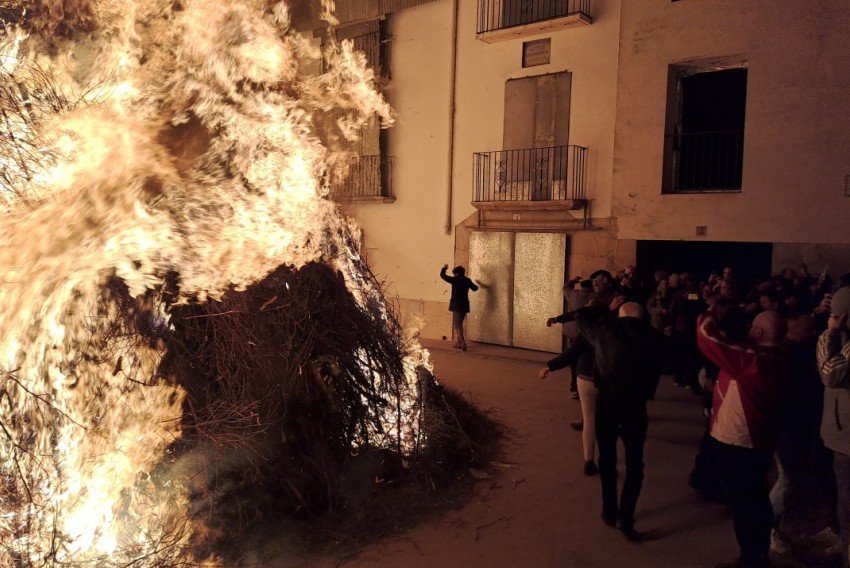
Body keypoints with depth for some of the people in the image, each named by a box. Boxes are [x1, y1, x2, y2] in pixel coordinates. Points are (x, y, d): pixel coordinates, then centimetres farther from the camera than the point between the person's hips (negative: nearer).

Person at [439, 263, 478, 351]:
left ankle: (463, 344, -14)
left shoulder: (455, 280, -7)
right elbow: (475, 288, 22)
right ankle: (457, 342, 18)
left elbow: (442, 275, 2)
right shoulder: (467, 280, 6)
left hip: (457, 305, -6)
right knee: (457, 324, 17)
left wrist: (444, 268, 21)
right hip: (464, 305, 6)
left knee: (457, 325, -3)